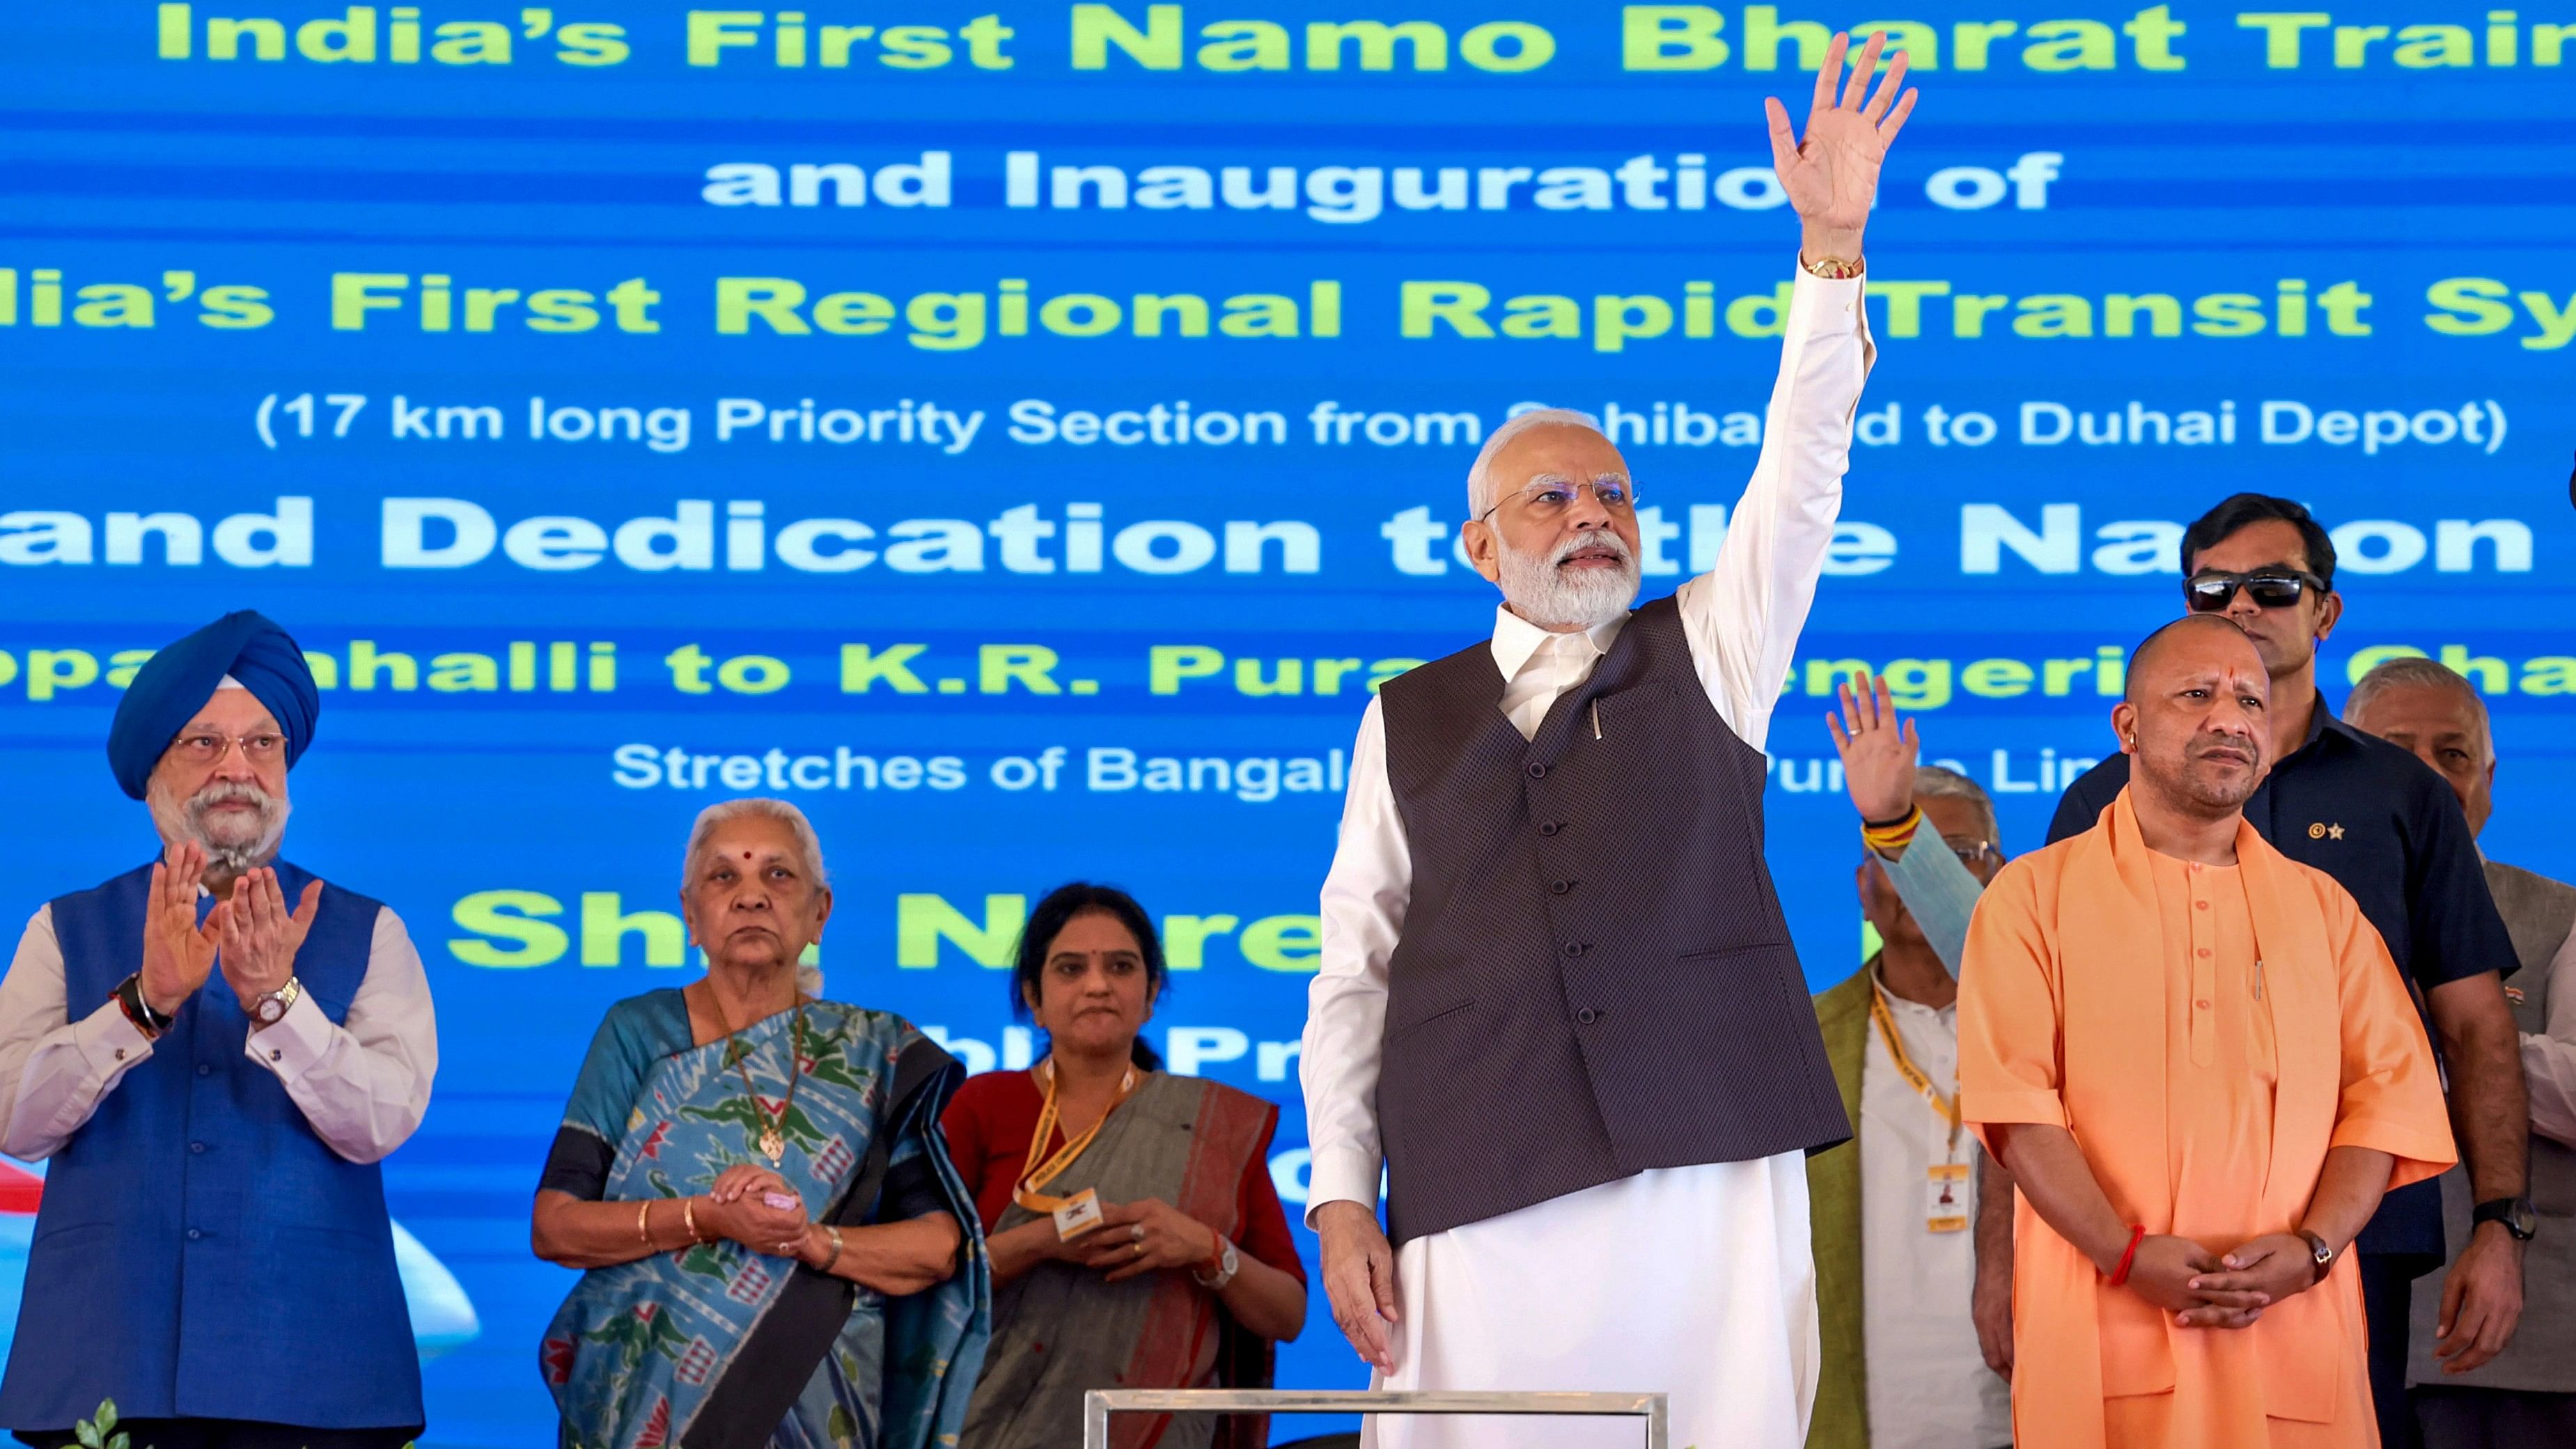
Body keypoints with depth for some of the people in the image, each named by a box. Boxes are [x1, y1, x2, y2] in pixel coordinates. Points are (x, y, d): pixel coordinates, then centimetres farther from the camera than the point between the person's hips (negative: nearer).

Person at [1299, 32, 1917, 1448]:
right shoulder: (1407, 721, 15)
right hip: (1479, 1201, 0)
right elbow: (1352, 972, 12)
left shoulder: (1706, 655, 15)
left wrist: (1831, 246, -10)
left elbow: (1799, 480, 1)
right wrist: (1341, 1197, 2)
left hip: (1707, 1170, 0)